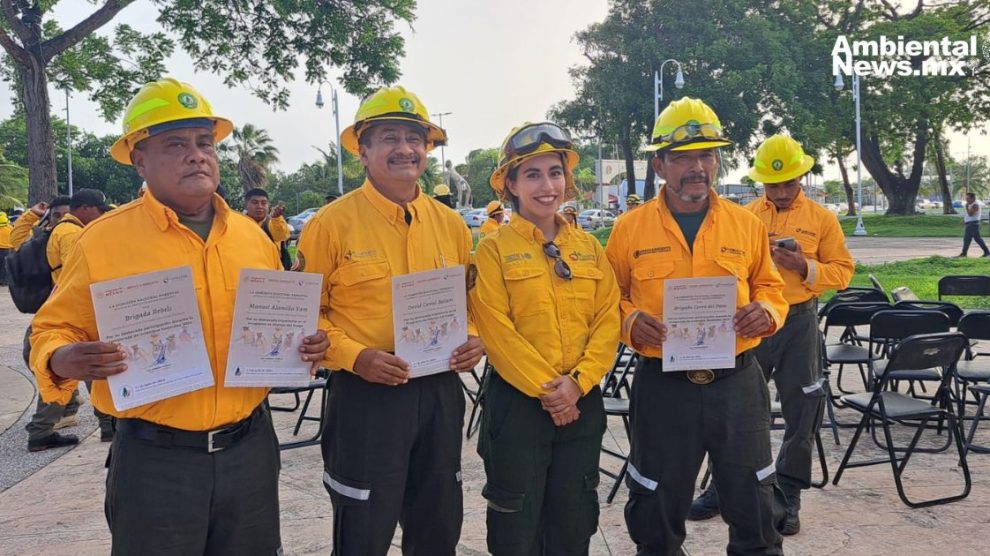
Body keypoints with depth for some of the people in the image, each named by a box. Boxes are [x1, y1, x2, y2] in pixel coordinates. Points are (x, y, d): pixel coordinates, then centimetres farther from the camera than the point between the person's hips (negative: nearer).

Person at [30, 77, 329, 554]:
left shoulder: (252, 236, 5)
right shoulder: (102, 241, -6)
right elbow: (54, 331, 0)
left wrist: (305, 344, -3)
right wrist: (61, 362, -21)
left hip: (249, 447, 4)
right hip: (154, 459, -3)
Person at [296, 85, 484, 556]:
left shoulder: (450, 224, 7)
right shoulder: (332, 223, -8)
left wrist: (473, 339, -3)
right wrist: (355, 356, -19)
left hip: (441, 393, 5)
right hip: (366, 397, -4)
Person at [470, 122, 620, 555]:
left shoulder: (589, 248, 7)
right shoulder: (493, 250, -6)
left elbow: (608, 320, 1)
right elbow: (496, 330, -12)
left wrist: (578, 381, -12)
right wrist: (545, 388, -16)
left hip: (582, 402, 4)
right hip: (518, 402, -4)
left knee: (574, 521, 17)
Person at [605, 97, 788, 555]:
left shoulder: (747, 224, 5)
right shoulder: (630, 229, -1)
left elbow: (770, 287, 15)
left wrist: (766, 311, -7)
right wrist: (630, 321, -15)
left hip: (737, 382, 2)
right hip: (663, 386, -1)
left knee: (753, 504, 13)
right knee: (657, 510, 13)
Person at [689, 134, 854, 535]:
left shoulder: (821, 218, 2)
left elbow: (842, 272, 1)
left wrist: (806, 267, -17)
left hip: (799, 322, 0)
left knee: (801, 411, 6)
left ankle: (789, 495, 21)